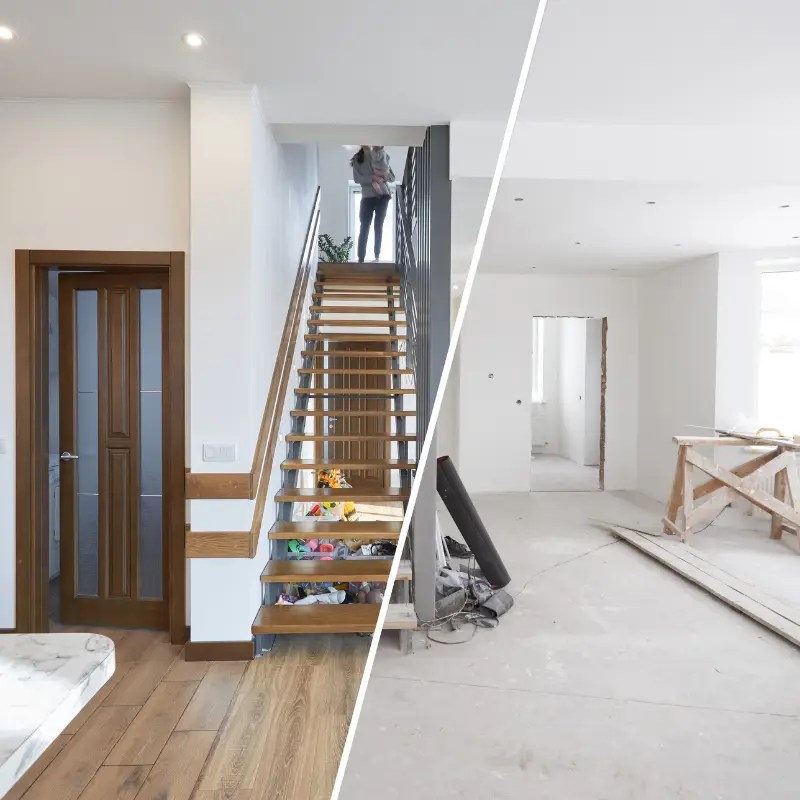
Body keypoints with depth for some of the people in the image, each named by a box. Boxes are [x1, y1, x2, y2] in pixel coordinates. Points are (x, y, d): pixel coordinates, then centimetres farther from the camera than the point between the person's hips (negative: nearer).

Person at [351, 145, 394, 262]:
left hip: (383, 195, 0)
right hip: (367, 197, 0)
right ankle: (361, 258, -7)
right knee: (364, 228, -6)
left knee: (379, 226, 1)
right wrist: (372, 179, -19)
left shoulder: (382, 156, 7)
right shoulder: (357, 159, 7)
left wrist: (383, 175, -16)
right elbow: (357, 178, -5)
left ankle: (377, 256, 7)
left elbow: (392, 177, 4)